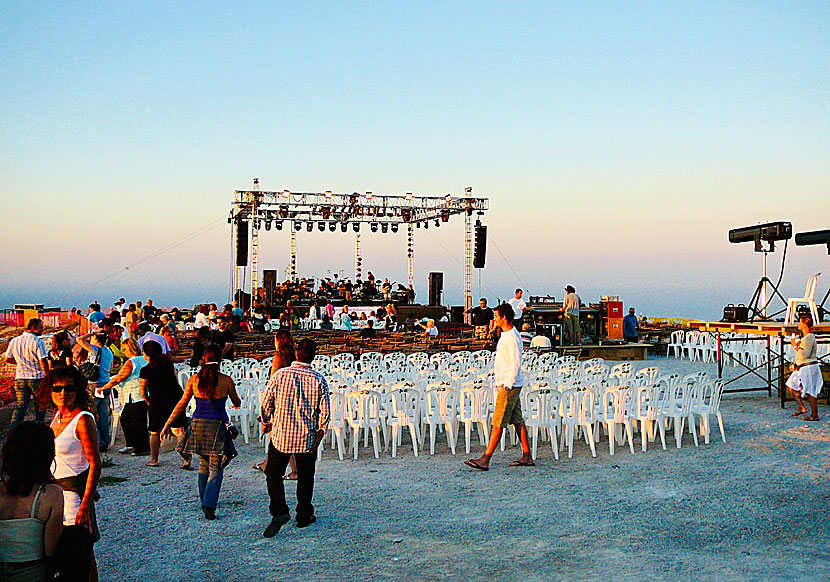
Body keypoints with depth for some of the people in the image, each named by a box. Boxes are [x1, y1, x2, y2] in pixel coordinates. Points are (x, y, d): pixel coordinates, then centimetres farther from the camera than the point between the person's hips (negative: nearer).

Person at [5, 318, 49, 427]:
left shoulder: (14, 341, 5)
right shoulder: (38, 342, -13)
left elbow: (8, 359, 14)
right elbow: (43, 361, -17)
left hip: (20, 378, 5)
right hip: (37, 378, -5)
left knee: (20, 406, 9)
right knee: (39, 406, 10)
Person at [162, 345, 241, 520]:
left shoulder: (194, 379, 1)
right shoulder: (226, 380, -5)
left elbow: (181, 404, 4)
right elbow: (237, 403, 11)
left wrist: (168, 424, 13)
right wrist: (236, 403, 35)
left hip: (197, 425, 3)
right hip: (217, 426, -3)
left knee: (203, 465, 19)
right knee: (215, 468, 1)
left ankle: (205, 501, 29)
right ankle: (209, 504, -14)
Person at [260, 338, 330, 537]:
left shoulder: (279, 375, -7)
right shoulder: (319, 380, -6)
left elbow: (265, 404, -2)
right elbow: (325, 413, -8)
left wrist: (267, 421, 18)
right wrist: (318, 439, 1)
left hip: (281, 435, -1)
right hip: (307, 438, 1)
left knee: (273, 474, 12)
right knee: (305, 477, 15)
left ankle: (279, 511, -5)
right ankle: (304, 516, 24)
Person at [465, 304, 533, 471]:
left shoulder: (512, 338, -18)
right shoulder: (506, 334, 14)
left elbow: (515, 365, -20)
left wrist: (506, 386, -20)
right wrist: (500, 382, 22)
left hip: (509, 385, -10)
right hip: (505, 383, 10)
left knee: (498, 424, -8)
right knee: (518, 421, 12)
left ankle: (485, 460, -6)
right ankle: (527, 457, 18)